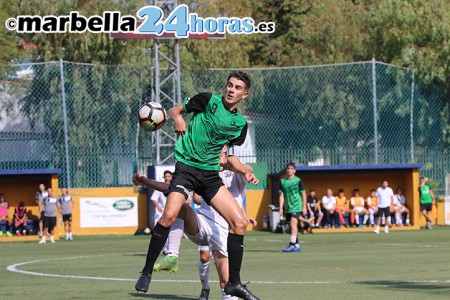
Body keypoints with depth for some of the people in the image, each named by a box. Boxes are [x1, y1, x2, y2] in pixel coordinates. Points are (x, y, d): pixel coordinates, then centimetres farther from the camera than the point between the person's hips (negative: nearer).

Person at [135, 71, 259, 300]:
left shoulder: (240, 124, 11)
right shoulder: (209, 100, -1)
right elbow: (173, 110, 5)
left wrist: (244, 171, -1)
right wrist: (178, 118, -18)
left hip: (211, 175, 5)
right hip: (187, 166, -5)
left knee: (240, 222, -4)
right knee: (169, 215, -26)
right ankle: (146, 273, -12)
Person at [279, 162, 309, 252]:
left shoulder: (298, 181, -3)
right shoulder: (282, 181, 8)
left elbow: (303, 194, 0)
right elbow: (281, 195, 10)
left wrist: (304, 207, -4)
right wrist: (281, 208, 3)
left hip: (297, 207, -5)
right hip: (288, 208, 5)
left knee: (293, 224, -18)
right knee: (293, 227, 9)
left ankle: (292, 245, -21)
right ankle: (297, 246, 16)